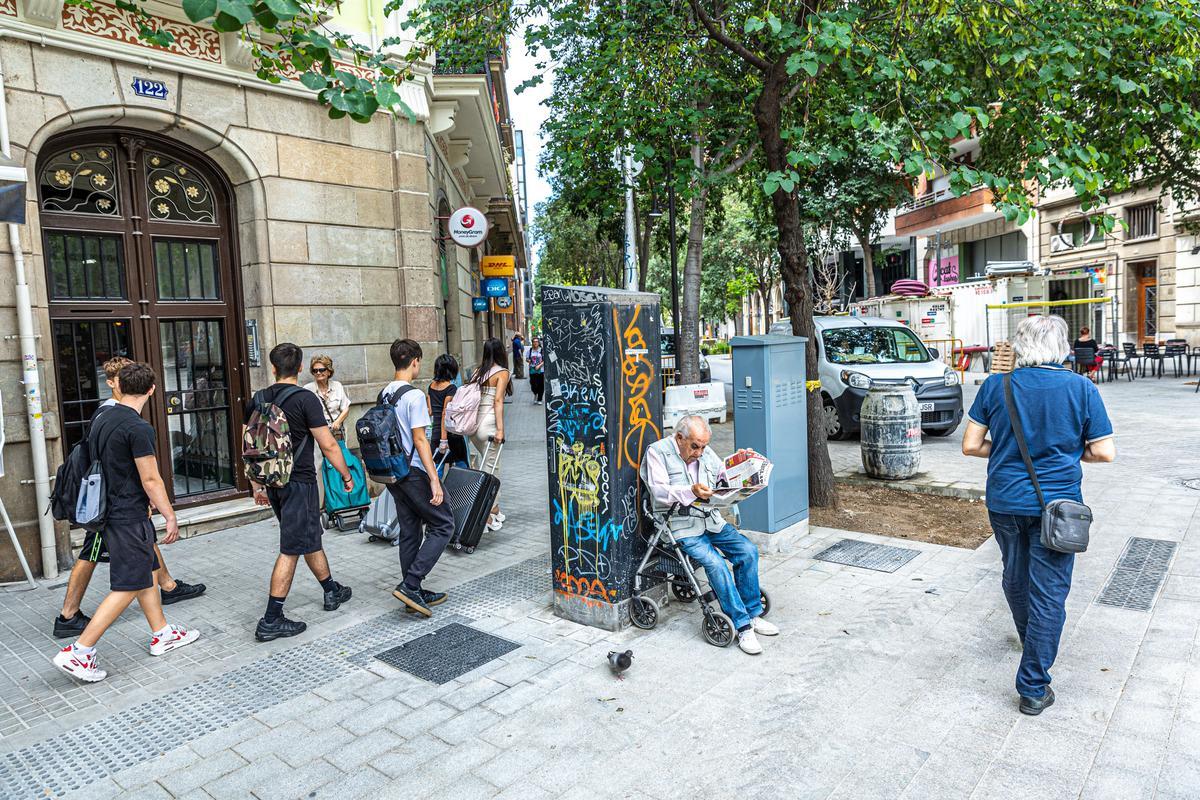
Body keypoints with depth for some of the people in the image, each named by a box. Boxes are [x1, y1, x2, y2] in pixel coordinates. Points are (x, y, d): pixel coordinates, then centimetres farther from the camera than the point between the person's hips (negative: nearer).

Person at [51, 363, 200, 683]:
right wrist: (171, 517, -10)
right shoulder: (138, 428, -20)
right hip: (130, 518, -9)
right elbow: (150, 480, -19)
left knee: (148, 573, 18)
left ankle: (162, 634, 27)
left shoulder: (101, 420, 6)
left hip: (110, 511, 9)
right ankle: (77, 652, 1)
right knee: (127, 588, -2)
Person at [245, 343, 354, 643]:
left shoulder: (257, 401, 5)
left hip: (273, 483, 7)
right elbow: (328, 445, -15)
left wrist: (257, 486, 19)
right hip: (299, 483, -7)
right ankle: (271, 621, 0)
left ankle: (332, 591, 36)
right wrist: (347, 476, -2)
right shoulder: (305, 399, -14)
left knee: (310, 537, 21)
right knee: (291, 549, -2)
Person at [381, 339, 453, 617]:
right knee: (443, 525, 1)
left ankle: (414, 593, 19)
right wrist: (434, 479, -18)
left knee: (409, 533, 13)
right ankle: (410, 584, -6)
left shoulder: (383, 395, 10)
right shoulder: (414, 395, -15)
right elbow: (420, 440, -18)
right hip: (414, 472, -8)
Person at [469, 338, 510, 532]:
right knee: (490, 469, 0)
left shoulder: (478, 372, 13)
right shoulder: (502, 372, -3)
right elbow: (498, 401, -13)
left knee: (487, 465, 18)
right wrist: (500, 429, -17)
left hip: (473, 424, 6)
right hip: (488, 424, -6)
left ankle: (495, 510, 25)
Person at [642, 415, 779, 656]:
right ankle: (743, 626, -14)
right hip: (682, 527, -6)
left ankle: (752, 613, 2)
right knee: (716, 564, -24)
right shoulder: (657, 452, -6)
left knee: (748, 551, -11)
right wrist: (691, 492, -31)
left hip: (711, 519, 6)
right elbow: (659, 492, -17)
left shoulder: (706, 453, 13)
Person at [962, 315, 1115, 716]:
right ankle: (1034, 688, 8)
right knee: (1048, 592, 4)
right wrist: (1069, 452, 13)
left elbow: (970, 445, -5)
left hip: (1004, 502, 2)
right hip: (1056, 504, -2)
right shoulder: (1081, 389, -7)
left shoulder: (995, 385, -5)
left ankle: (1030, 639, 48)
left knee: (1015, 578, 23)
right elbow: (1104, 452, -5)